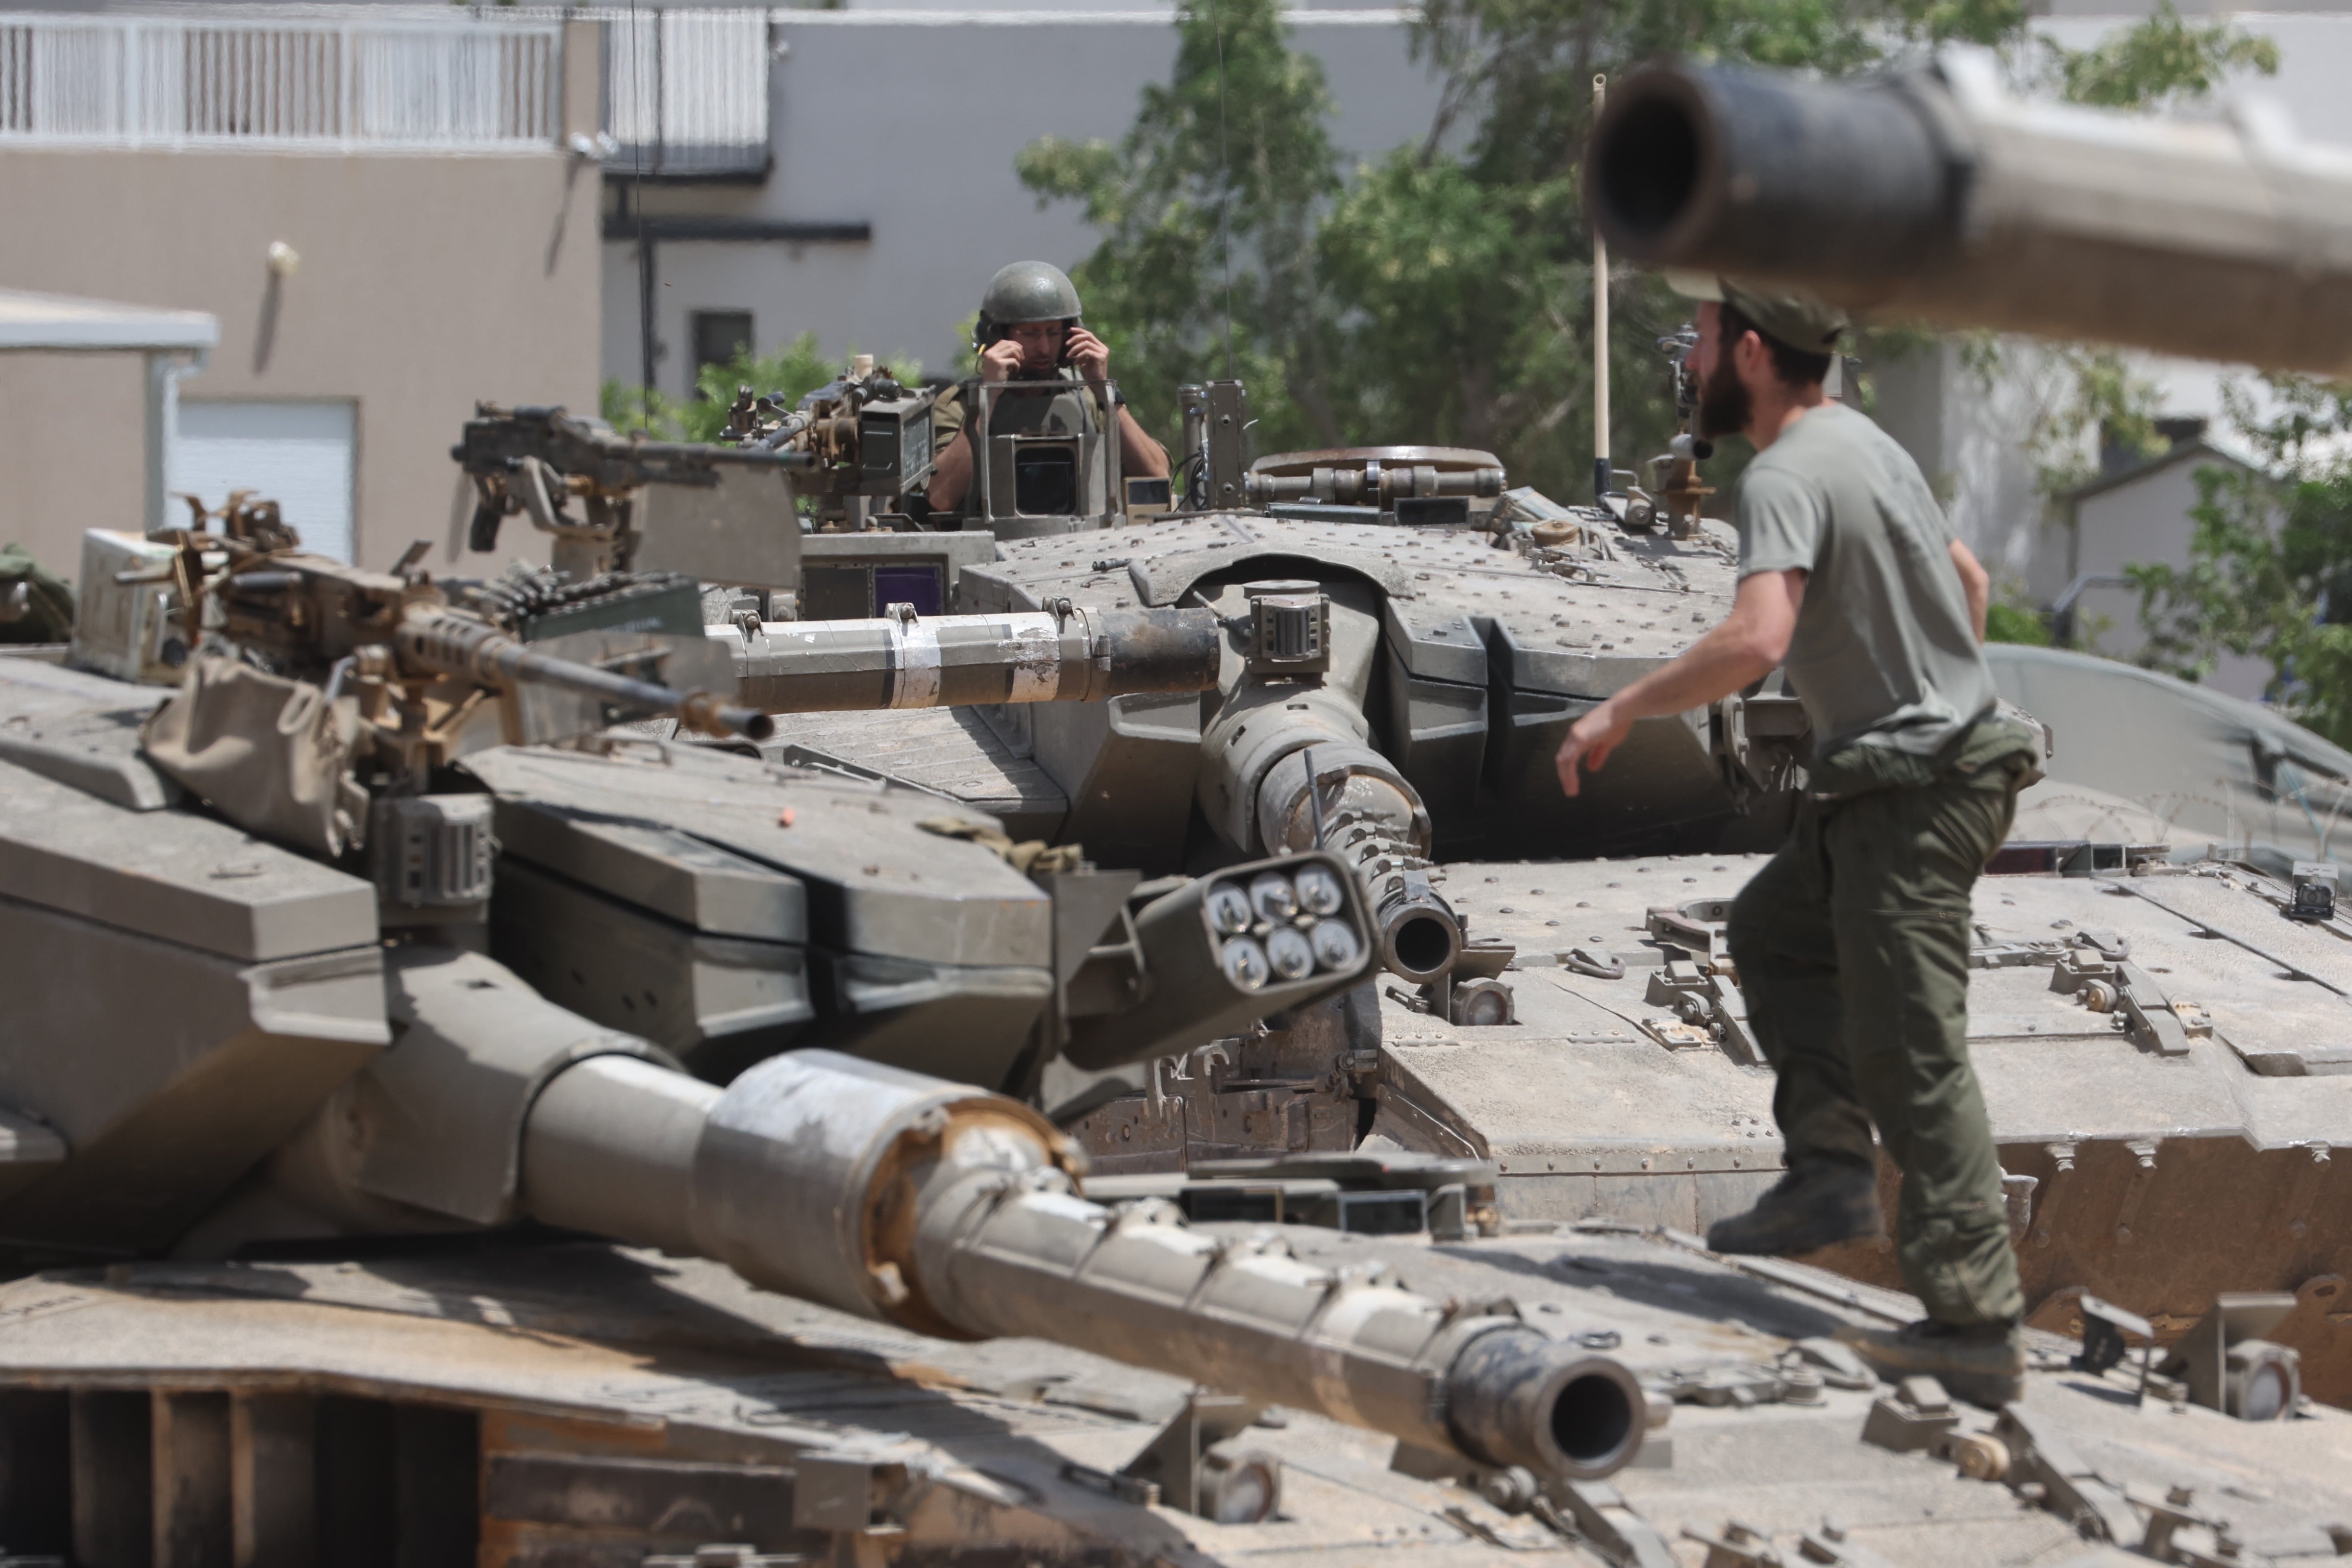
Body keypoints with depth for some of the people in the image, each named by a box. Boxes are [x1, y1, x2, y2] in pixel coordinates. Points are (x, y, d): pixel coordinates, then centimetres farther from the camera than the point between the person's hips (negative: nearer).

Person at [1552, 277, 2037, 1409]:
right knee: (1773, 930, 22)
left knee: (1912, 1059, -9)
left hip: (1910, 795, -10)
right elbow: (1969, 581, 26)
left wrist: (1622, 711, -22)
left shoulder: (1787, 477, -18)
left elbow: (1756, 640, -33)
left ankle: (1977, 1325, -9)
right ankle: (1831, 1170, 14)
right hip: (1946, 748, 10)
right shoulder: (1865, 444, 14)